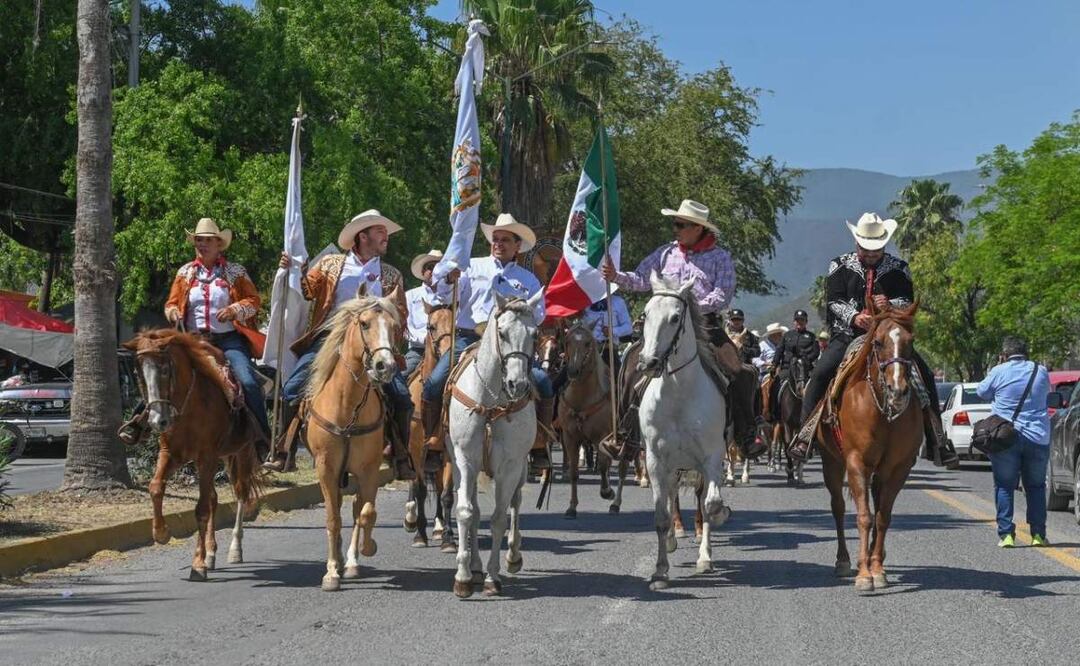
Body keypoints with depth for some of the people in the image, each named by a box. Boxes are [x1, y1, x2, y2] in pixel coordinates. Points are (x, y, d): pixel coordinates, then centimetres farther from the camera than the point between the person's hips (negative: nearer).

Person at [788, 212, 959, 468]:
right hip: (848, 335, -1)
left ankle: (937, 440, -9)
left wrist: (891, 305, -24)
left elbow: (909, 302, 0)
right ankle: (805, 433, -16)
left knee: (924, 375, -15)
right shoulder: (840, 266, 8)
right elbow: (834, 301, -3)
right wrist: (854, 317, -23)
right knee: (820, 372, -24)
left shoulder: (898, 269, 10)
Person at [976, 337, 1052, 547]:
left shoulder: (999, 372, -5)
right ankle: (1038, 534, 10)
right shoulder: (1041, 372, 3)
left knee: (1004, 486, 5)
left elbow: (982, 392, 10)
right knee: (1036, 487, 13)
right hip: (1038, 438, 2)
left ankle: (1006, 534, -3)